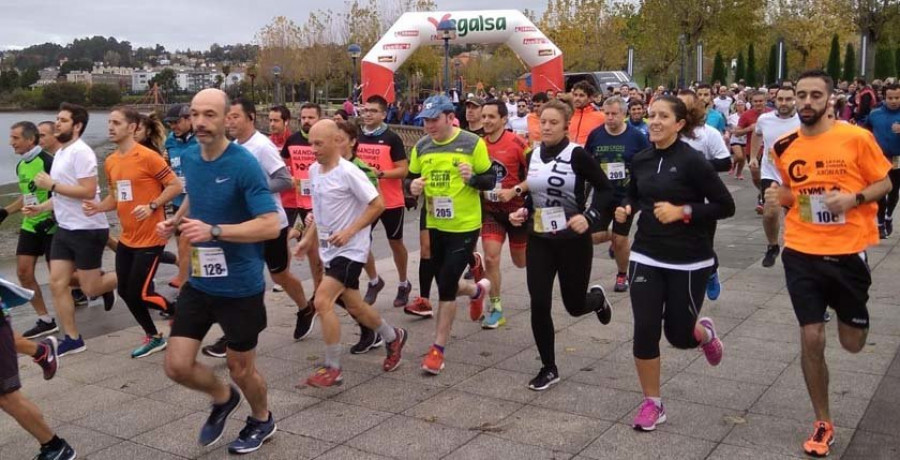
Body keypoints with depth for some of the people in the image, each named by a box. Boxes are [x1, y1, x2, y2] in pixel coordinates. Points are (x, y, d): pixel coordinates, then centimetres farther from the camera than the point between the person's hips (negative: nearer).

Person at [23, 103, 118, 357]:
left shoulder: (81, 152, -17)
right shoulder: (60, 153, 14)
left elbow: (88, 191, -25)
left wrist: (52, 185, -20)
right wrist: (40, 208, 9)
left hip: (87, 229, -9)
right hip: (64, 229, 9)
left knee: (90, 289, -1)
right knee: (57, 283, 4)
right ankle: (72, 338, 13)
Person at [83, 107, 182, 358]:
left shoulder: (148, 156, -16)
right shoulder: (110, 162, 8)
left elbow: (176, 186, -14)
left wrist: (152, 206, -23)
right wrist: (99, 207, 0)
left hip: (150, 239, -8)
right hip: (126, 238, 8)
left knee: (139, 294, -5)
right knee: (125, 292, 12)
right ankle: (153, 337, 29)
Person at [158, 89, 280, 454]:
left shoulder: (244, 164, -20)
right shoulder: (188, 157, 1)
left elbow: (270, 225, -25)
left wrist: (214, 231, -32)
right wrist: (175, 221, 2)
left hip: (240, 287, -5)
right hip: (199, 282, 6)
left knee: (240, 368, 12)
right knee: (177, 366, 3)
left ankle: (262, 421, 42)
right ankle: (223, 397, 36)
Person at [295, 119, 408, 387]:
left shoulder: (348, 172, -18)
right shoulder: (314, 170, 6)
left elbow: (377, 205, -16)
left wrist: (349, 231, -22)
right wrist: (308, 237, 14)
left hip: (350, 250, -8)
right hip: (329, 249, 8)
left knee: (322, 302, -17)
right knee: (354, 307, 16)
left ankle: (332, 368, -5)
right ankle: (393, 338, 40)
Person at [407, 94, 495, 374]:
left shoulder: (473, 143, -11)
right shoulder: (421, 147, 2)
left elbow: (491, 180, -4)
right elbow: (412, 179, 11)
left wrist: (472, 178, -25)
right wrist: (413, 187, -12)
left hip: (465, 226, -5)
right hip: (435, 225, 5)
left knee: (446, 287, -7)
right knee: (445, 283, 17)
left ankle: (438, 349, 8)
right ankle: (477, 291, 52)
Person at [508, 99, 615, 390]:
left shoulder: (577, 155, -12)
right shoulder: (532, 155, 5)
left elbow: (605, 189, -10)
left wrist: (589, 217, -24)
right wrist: (522, 213, 1)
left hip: (573, 241, -4)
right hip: (539, 241, 4)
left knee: (575, 306, 8)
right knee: (539, 306, -4)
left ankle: (598, 298, 47)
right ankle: (548, 369, 12)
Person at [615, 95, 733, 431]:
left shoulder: (692, 161, -12)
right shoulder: (640, 160, 4)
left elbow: (725, 206, -12)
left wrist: (682, 211, -21)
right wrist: (626, 209, 0)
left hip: (689, 261, -4)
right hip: (647, 256, 4)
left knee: (679, 335, 6)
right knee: (645, 331, -4)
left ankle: (704, 332, 44)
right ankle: (652, 403, 14)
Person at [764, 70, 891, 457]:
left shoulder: (856, 138, -9)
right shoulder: (784, 147, 1)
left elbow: (884, 182, -1)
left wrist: (853, 199, -19)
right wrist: (779, 196, -7)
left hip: (848, 252, -1)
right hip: (802, 253, 2)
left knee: (852, 343, 10)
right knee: (811, 339, 0)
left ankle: (847, 316, 49)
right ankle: (823, 423, 18)